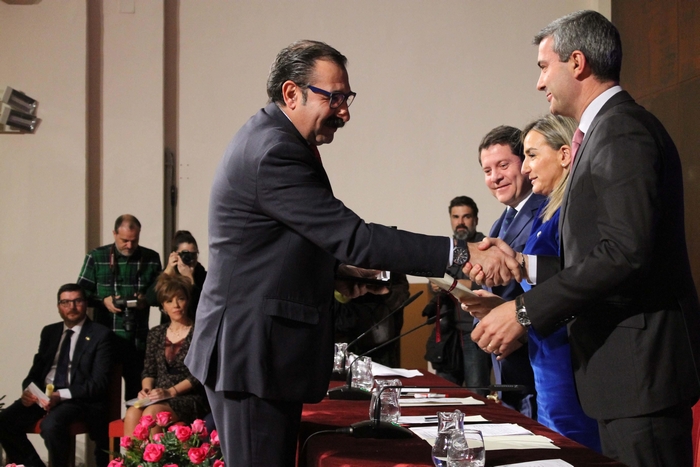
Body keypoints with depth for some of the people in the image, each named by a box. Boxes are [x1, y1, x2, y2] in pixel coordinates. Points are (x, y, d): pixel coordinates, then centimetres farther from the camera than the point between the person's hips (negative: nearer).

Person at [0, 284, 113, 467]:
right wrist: (28, 390, -6)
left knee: (50, 425, -34)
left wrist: (61, 395, -20)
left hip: (78, 398, -6)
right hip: (43, 394, 6)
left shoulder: (100, 335, -2)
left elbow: (98, 383, -9)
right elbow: (36, 369, 18)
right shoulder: (49, 332, 17)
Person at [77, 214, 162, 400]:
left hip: (138, 339, 1)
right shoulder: (96, 257, 5)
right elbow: (81, 292, 6)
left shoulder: (151, 258, 8)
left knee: (137, 391, 2)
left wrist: (147, 299, -9)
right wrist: (103, 300, -10)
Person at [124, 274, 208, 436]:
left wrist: (171, 391, -15)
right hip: (159, 397, 4)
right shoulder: (156, 334, 18)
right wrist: (146, 388, -5)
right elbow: (149, 371, 16)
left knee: (151, 413, -33)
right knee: (132, 413, -28)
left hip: (190, 398, -4)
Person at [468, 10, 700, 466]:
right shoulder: (610, 129, 17)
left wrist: (526, 310, -21)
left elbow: (624, 253, -24)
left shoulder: (622, 130, -13)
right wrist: (523, 264, 12)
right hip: (624, 364, 10)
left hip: (639, 361, -10)